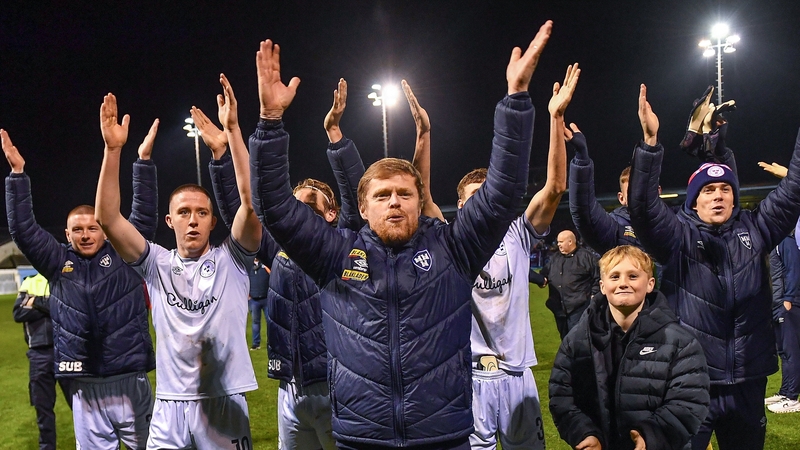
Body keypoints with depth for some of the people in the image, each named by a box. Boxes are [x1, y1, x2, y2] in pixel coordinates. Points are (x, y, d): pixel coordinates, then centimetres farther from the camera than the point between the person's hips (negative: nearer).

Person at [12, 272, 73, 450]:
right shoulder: (29, 283, 9)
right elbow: (18, 314, -4)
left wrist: (38, 302, -11)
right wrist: (53, 307, -11)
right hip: (39, 353, 3)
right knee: (42, 405, 12)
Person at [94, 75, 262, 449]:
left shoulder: (231, 259, -1)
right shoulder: (157, 264, 4)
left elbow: (250, 201, -15)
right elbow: (107, 219, -7)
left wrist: (232, 129, -21)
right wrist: (113, 149, -17)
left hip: (224, 403, -1)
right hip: (169, 406, 2)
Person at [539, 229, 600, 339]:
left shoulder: (586, 256, -2)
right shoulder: (554, 257, 16)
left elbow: (598, 278, -2)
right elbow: (545, 272, 26)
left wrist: (593, 296, -9)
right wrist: (543, 279, 4)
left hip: (578, 308, -7)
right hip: (559, 309, 7)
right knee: (565, 339, 15)